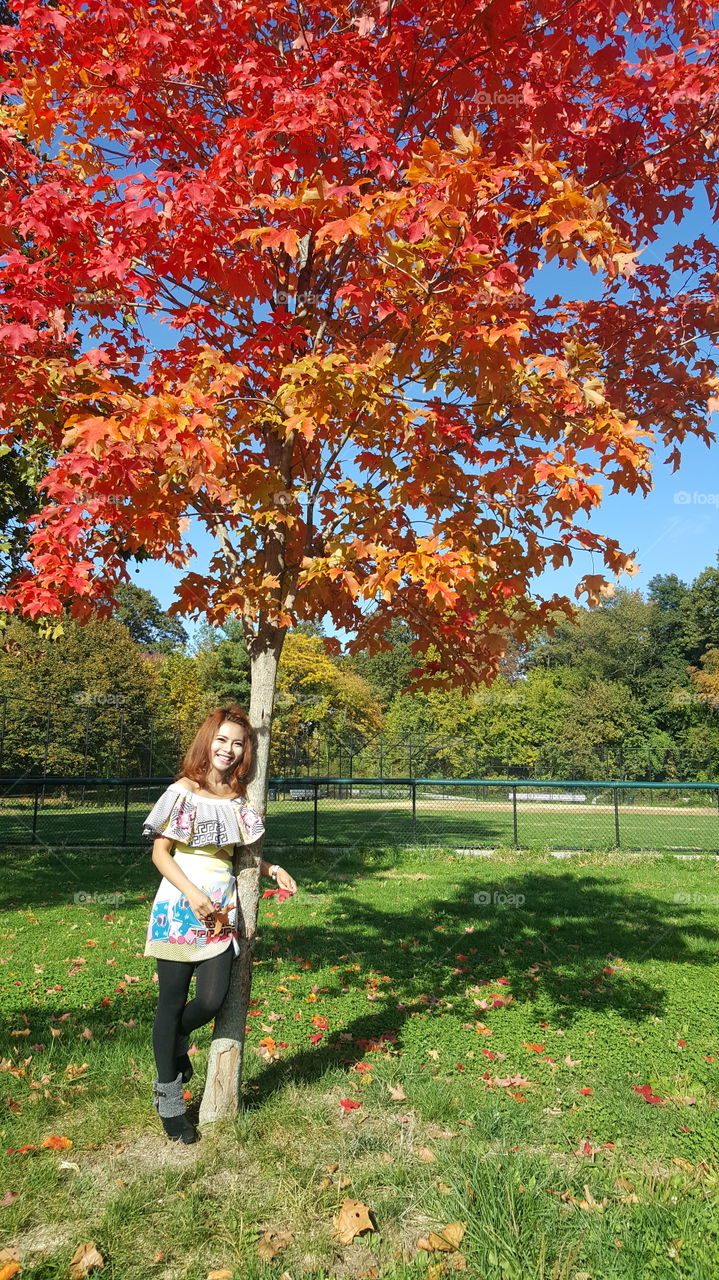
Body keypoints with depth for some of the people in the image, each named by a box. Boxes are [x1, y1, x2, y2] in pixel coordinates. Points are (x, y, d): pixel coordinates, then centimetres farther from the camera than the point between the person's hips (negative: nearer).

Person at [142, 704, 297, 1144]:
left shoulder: (238, 798, 8)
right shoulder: (183, 792, -8)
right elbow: (160, 852, -7)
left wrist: (271, 870, 4)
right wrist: (192, 893, -19)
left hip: (221, 911, 4)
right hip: (179, 909, -4)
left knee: (213, 999, -5)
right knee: (172, 1002, 5)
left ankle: (176, 1042, 30)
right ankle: (168, 1098, 24)